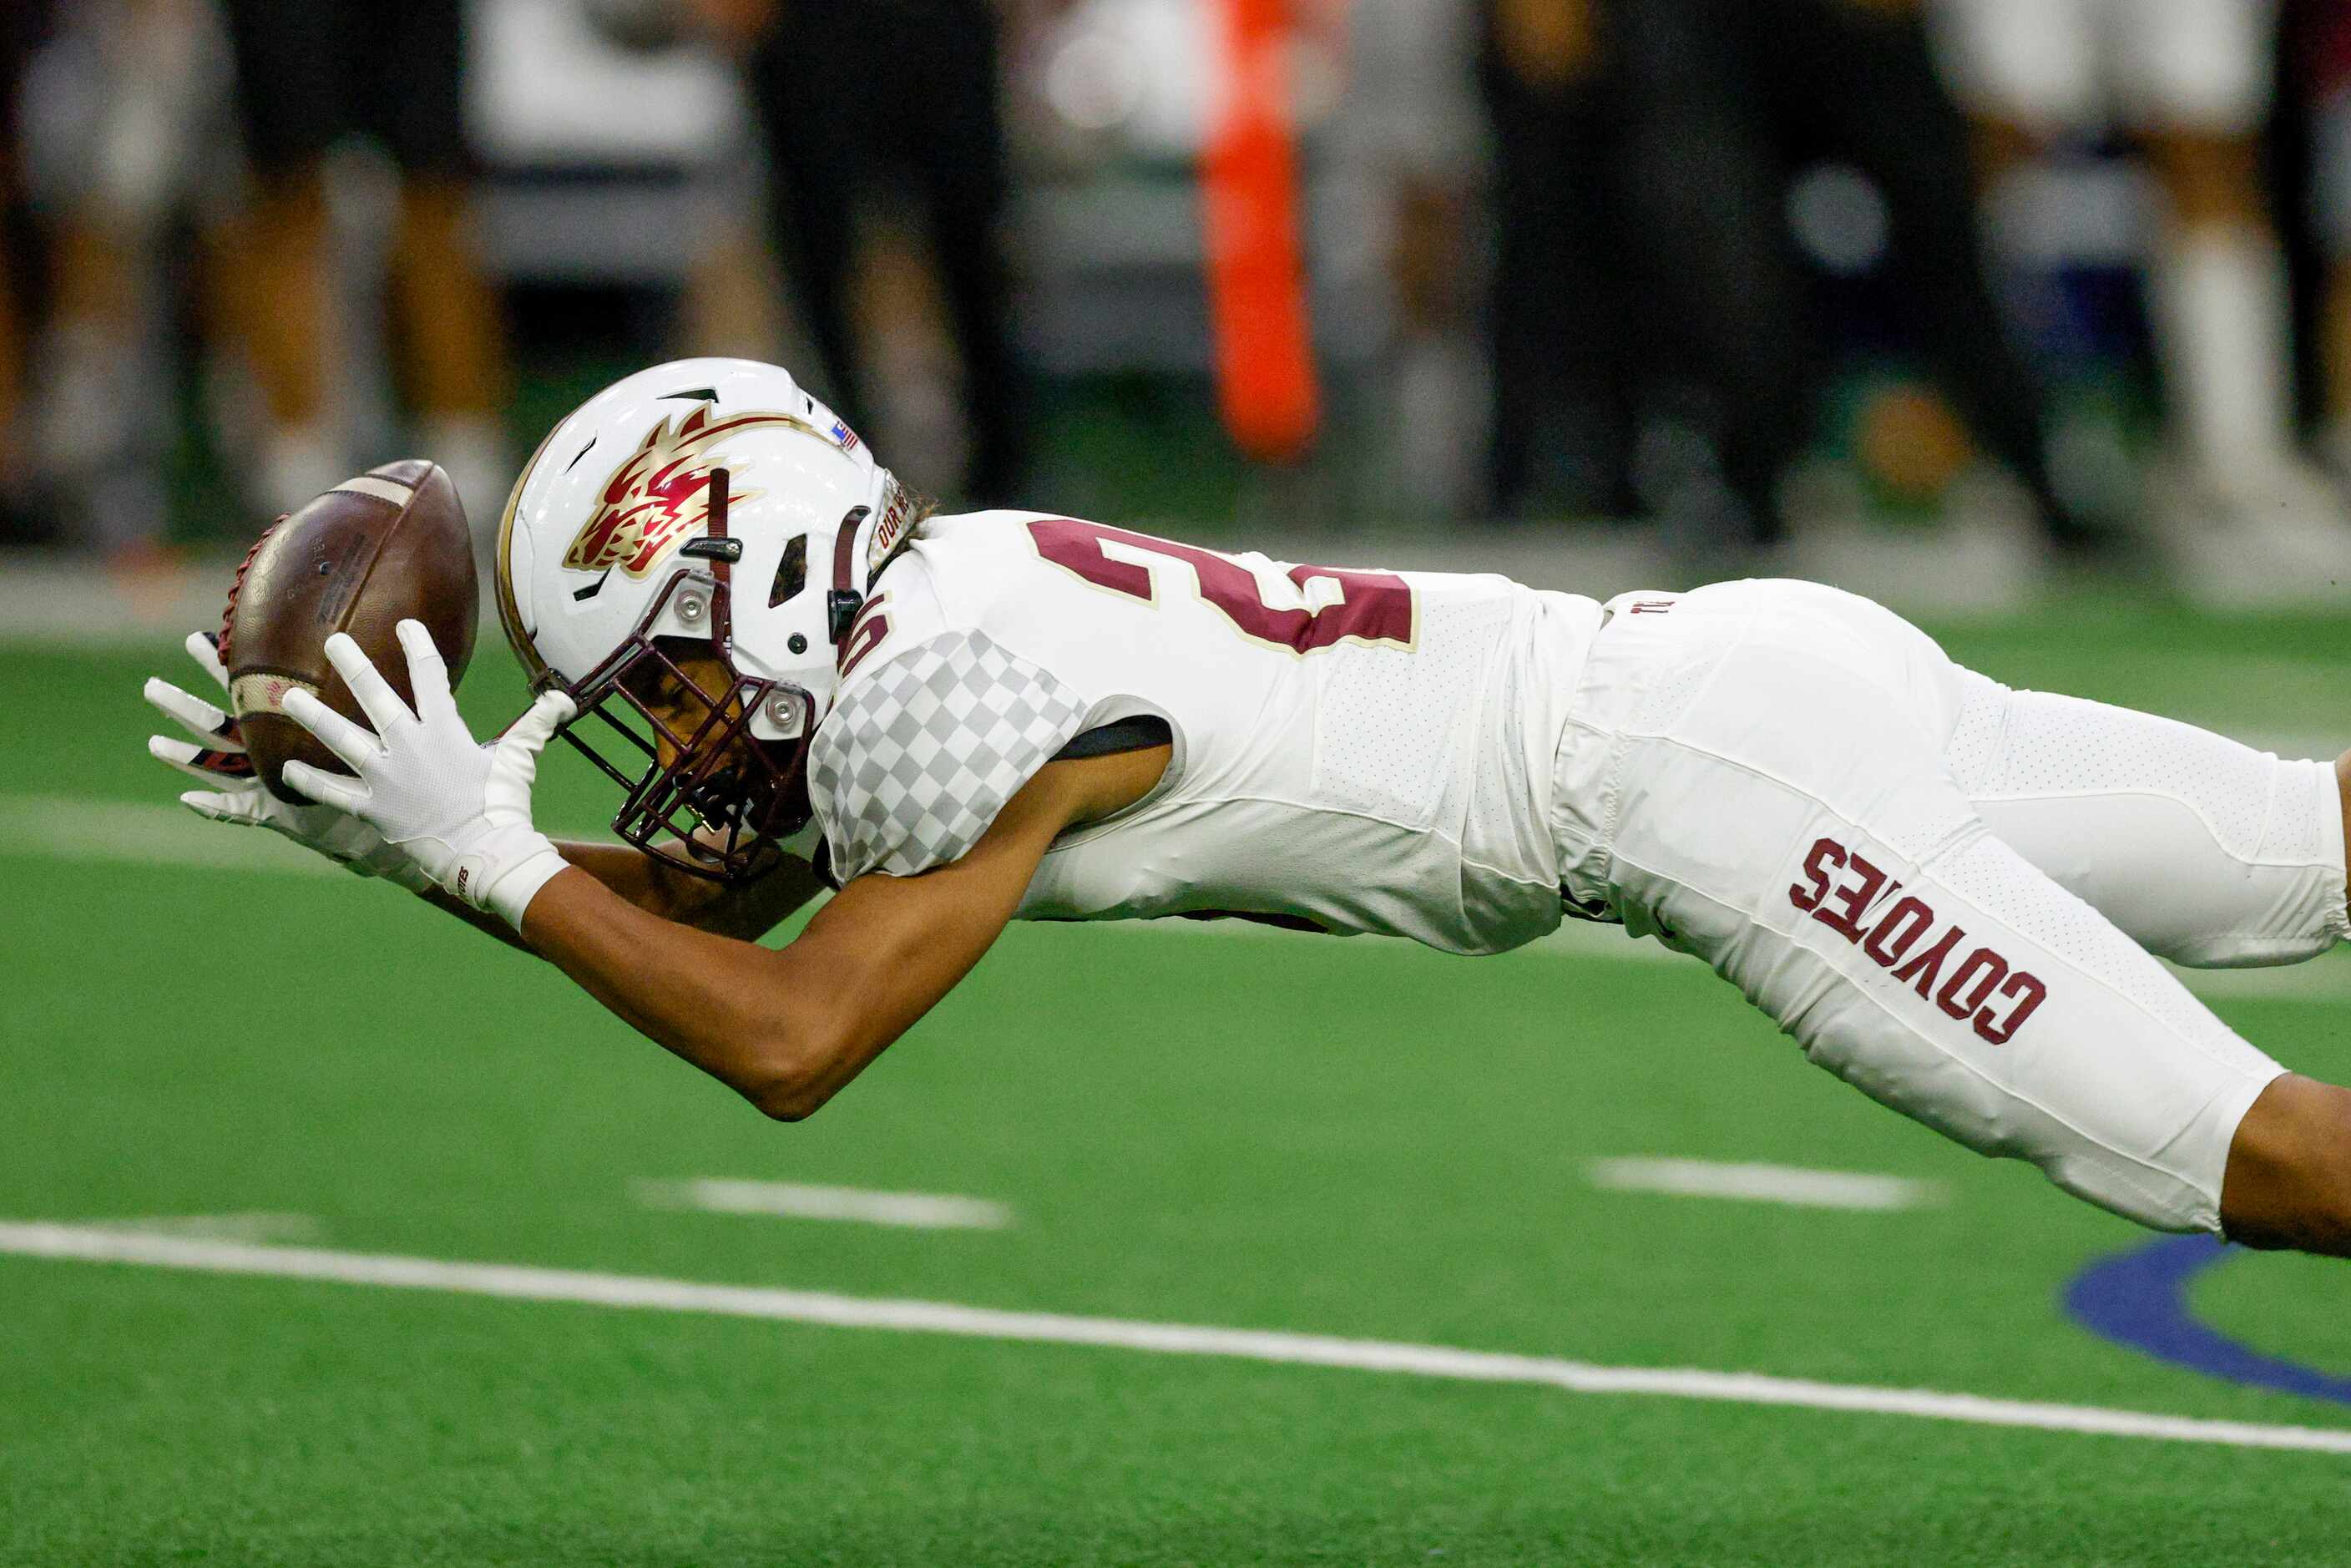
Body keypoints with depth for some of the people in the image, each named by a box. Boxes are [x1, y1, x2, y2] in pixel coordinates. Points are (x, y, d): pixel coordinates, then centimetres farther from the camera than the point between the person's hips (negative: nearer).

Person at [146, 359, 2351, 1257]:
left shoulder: (958, 696, -18)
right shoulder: (907, 615, 10)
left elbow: (785, 1043, -17)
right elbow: (696, 896, 20)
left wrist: (487, 854, -11)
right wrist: (376, 824, 9)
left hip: (1708, 761, -9)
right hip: (1756, 669, 9)